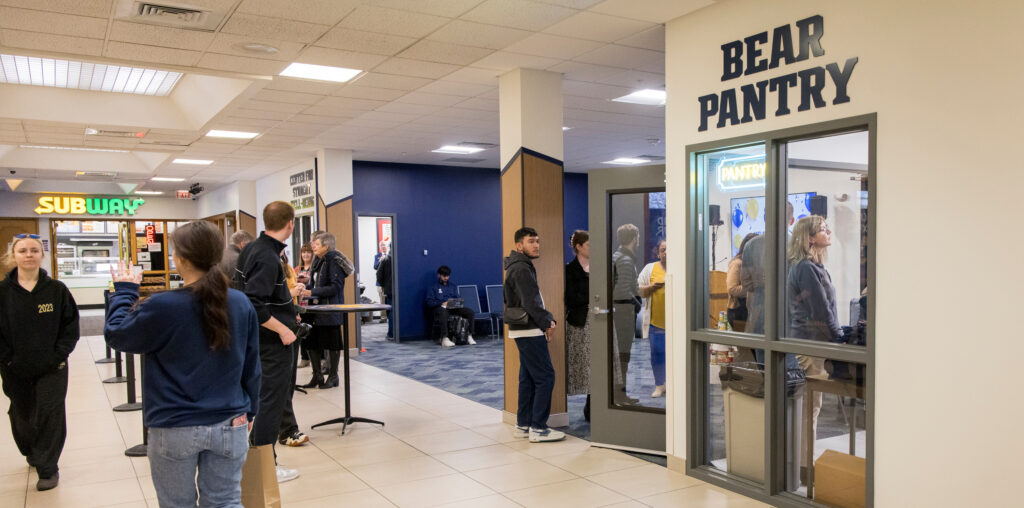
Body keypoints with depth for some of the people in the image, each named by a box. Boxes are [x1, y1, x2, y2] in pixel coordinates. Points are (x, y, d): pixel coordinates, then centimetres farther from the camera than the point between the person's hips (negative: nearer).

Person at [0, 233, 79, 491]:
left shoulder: (57, 290, -5)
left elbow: (71, 325, -1)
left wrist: (59, 355, -9)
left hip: (52, 368, -2)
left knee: (50, 414, -2)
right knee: (22, 415, 17)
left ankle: (47, 468, 11)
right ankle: (31, 452, 44)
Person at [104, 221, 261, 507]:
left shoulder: (163, 307, -16)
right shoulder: (242, 304, -4)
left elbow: (116, 336, 2)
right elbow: (251, 367, 5)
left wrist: (124, 291, 13)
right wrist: (249, 411, 18)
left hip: (175, 429, -3)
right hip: (229, 426, 3)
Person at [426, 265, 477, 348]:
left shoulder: (452, 287, 29)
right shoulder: (433, 287, 14)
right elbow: (430, 302, 0)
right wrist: (442, 303, -17)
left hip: (453, 308, 5)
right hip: (439, 308, -4)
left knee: (470, 311, -21)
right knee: (443, 312, -43)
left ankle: (469, 336, -20)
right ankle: (444, 339, -53)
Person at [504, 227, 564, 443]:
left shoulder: (521, 267, 17)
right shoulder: (521, 269, -16)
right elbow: (530, 303, -21)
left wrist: (547, 319, 8)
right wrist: (547, 323, -10)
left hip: (525, 331, 10)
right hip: (529, 331, -10)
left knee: (528, 378, 14)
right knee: (545, 377, -8)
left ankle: (523, 425, 20)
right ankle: (538, 428, -5)